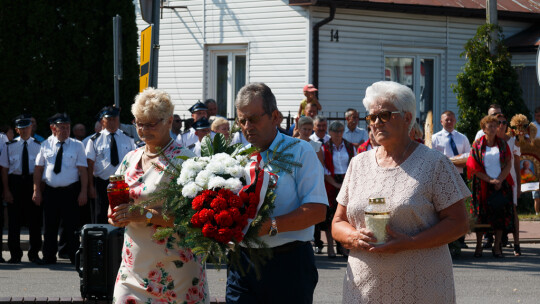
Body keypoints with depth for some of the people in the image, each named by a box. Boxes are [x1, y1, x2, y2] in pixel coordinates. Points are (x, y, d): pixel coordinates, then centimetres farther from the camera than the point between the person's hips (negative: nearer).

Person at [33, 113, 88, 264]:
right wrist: (37, 191, 2)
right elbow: (38, 168, 9)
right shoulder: (46, 145, 7)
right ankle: (49, 257, 13)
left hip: (71, 191, -2)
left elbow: (83, 170, -1)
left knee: (71, 227, 0)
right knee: (49, 227, 6)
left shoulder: (77, 145, 2)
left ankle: (75, 258, 6)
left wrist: (83, 192, -8)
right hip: (50, 191, 2)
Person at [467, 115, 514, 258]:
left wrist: (499, 180, -10)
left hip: (501, 184, 1)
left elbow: (508, 164, 4)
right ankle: (479, 246, 5)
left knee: (500, 215, -2)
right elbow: (474, 167, -3)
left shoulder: (502, 144, 7)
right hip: (483, 185, -1)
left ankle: (497, 246, 4)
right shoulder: (478, 144, 2)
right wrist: (490, 180, -12)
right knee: (480, 214, -3)